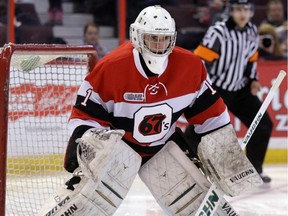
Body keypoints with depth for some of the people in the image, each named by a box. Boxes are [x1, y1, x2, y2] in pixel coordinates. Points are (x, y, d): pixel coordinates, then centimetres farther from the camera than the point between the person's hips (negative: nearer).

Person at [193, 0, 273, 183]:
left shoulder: (252, 31, 3)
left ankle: (254, 168, 19)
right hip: (215, 90, -7)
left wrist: (253, 79, 7)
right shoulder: (218, 32, -20)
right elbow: (200, 61, -23)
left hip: (240, 90, 7)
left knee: (264, 125, 5)